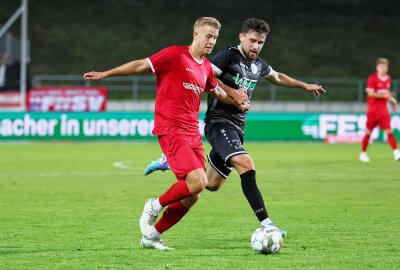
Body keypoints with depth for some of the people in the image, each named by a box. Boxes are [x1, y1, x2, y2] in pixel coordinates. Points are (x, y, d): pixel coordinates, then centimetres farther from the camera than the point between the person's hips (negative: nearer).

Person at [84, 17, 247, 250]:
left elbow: (216, 91, 35)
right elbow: (141, 65, -4)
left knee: (191, 197, 4)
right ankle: (155, 207, 1)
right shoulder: (175, 55, -7)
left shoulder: (206, 67, 15)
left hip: (193, 133, 8)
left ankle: (152, 235, 18)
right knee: (198, 181, -23)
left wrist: (238, 102, 23)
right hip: (171, 130, -8)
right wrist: (105, 74, -5)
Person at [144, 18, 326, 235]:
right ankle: (266, 224, -32)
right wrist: (233, 93, -20)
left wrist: (304, 85, 38)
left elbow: (278, 78, 35)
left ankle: (171, 160, 33)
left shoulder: (259, 65, 15)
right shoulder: (228, 55, -9)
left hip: (237, 127, 9)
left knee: (212, 184, 12)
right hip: (219, 122, -9)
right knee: (246, 165, -28)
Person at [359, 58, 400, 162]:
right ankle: (363, 153, 16)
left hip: (384, 110, 4)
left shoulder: (388, 79, 9)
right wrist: (383, 95, -25)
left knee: (389, 131, -7)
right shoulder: (372, 78, -9)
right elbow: (370, 93, -17)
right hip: (373, 109, -4)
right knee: (368, 132, 4)